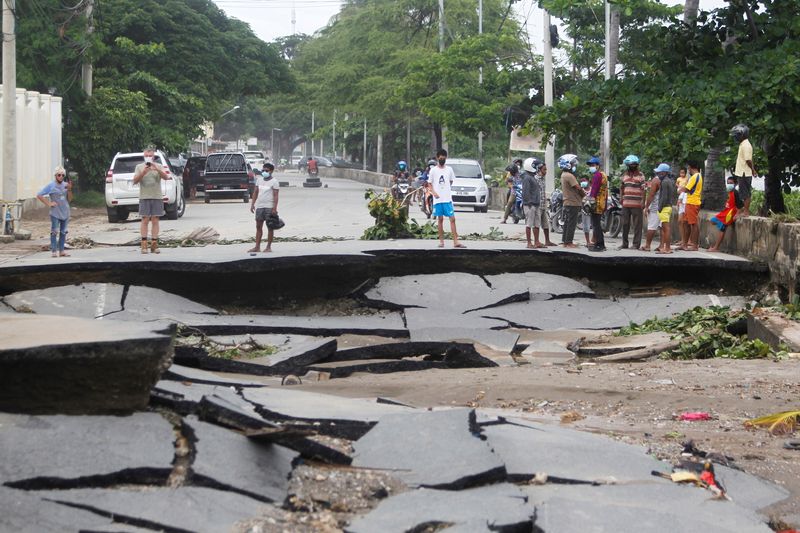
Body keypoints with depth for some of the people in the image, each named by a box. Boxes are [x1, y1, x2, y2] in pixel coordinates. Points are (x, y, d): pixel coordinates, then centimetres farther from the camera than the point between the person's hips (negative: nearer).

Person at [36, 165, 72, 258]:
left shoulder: (66, 185, 6)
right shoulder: (51, 186, -6)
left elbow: (69, 199, 7)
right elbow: (39, 196, -6)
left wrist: (69, 190, -7)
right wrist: (48, 204, -10)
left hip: (65, 213, 5)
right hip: (55, 213, -5)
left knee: (63, 232, 9)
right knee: (54, 232, -5)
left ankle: (61, 250, 16)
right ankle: (54, 251, -1)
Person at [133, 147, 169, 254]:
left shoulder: (159, 167, 8)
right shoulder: (139, 167, 7)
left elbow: (166, 177, -9)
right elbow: (135, 181, -3)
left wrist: (157, 169, -26)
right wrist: (143, 172, -19)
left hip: (157, 197, 1)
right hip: (144, 197, -1)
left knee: (155, 221, 0)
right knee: (145, 220, -4)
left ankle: (154, 244, 1)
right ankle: (144, 244, -5)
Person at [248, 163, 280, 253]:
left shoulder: (274, 182, -4)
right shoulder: (259, 180, 12)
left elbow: (275, 196, -9)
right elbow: (255, 192, 16)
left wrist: (274, 208, -16)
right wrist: (252, 204, 9)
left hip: (269, 207, -6)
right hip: (259, 206, 6)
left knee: (270, 227, 0)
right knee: (258, 226, 5)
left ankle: (269, 247, 4)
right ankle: (257, 246, 7)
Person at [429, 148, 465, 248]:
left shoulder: (449, 169, 8)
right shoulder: (433, 170, 2)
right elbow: (430, 183, 4)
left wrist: (448, 190, 5)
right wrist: (434, 192, -11)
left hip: (448, 198, 1)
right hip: (438, 199, -1)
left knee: (452, 219, -6)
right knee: (440, 219, 3)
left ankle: (456, 242, -8)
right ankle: (441, 241, 10)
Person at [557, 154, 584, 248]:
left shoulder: (563, 175, 14)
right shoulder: (569, 176, -18)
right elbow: (578, 188, -17)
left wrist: (582, 195, 7)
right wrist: (585, 195, 0)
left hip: (567, 202, 10)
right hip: (573, 202, -10)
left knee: (567, 223, 13)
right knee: (571, 223, -6)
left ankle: (565, 241, 17)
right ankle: (569, 242, -4)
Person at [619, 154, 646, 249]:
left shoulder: (640, 175, 0)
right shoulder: (625, 175, 16)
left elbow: (643, 189, -4)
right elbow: (622, 188, 24)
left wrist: (643, 201, -11)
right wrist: (621, 197, 11)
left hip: (636, 205, -5)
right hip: (626, 203, 5)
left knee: (637, 225, -3)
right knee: (625, 224, 9)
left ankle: (636, 244, 0)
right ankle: (624, 243, 17)